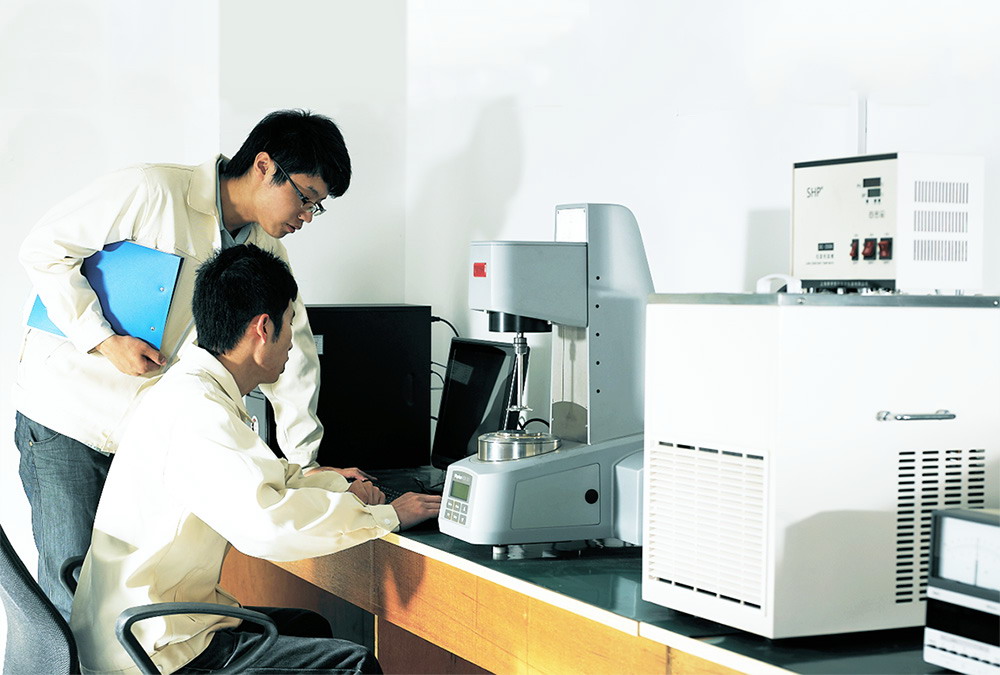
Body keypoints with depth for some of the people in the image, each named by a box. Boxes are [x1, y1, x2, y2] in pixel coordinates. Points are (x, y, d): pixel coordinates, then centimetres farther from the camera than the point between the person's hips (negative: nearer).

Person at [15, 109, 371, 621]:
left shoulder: (266, 250, 5)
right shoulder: (153, 191, -17)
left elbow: (291, 349, 8)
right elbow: (44, 249, -14)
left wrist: (307, 462, 4)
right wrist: (105, 342, -19)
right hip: (68, 412, -6)